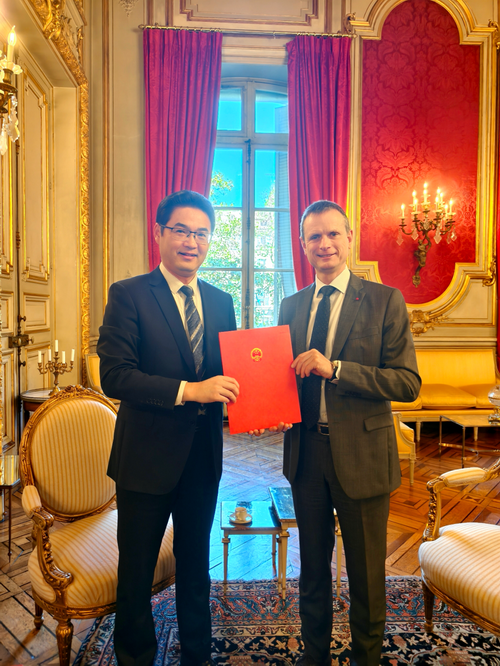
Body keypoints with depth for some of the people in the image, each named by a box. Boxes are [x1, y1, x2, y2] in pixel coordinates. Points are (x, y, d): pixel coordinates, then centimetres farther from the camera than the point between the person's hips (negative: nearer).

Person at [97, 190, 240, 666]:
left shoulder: (221, 302, 7)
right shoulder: (129, 295, -10)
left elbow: (228, 372, 8)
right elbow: (114, 376, -19)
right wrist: (189, 390, -26)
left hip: (203, 454, 5)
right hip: (147, 456, -4)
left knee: (195, 565, 23)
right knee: (136, 571, 15)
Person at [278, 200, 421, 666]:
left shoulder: (385, 301, -9)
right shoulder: (291, 306, 5)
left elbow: (408, 383, -15)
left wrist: (335, 368, -25)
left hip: (361, 455, -3)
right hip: (305, 453, 4)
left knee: (365, 572, 16)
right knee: (312, 566, 22)